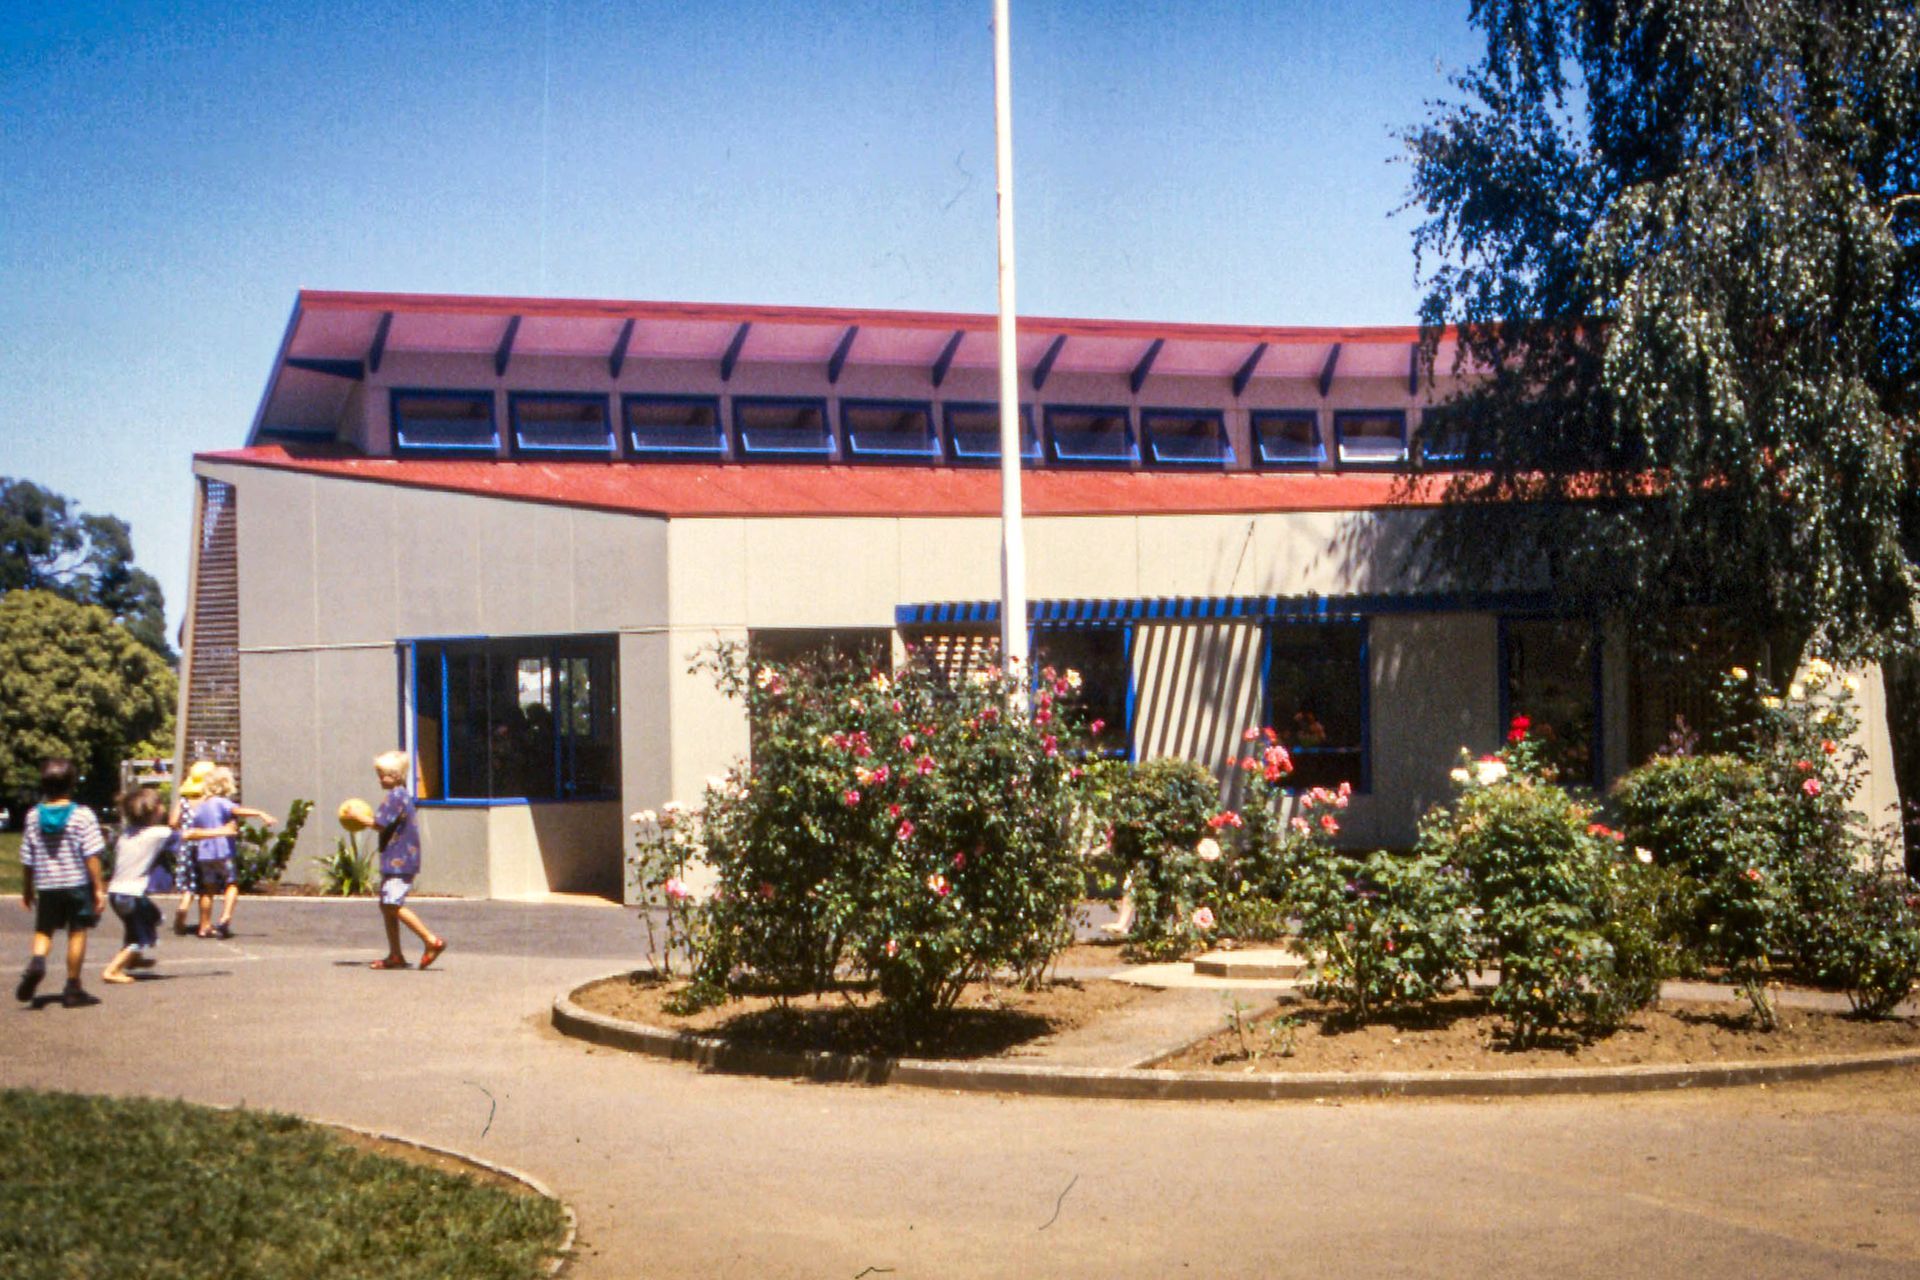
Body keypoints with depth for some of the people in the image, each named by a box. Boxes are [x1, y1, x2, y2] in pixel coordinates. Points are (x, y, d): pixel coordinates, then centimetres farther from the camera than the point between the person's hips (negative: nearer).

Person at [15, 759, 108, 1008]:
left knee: (43, 930, 16)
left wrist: (27, 889, 16)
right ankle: (72, 989, 9)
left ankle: (38, 960, -15)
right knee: (77, 933, 6)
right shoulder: (83, 815, -9)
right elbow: (91, 855, -11)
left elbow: (27, 858, 5)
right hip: (77, 884, -2)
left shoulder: (33, 816, 0)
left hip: (46, 885, 2)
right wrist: (99, 887, -5)